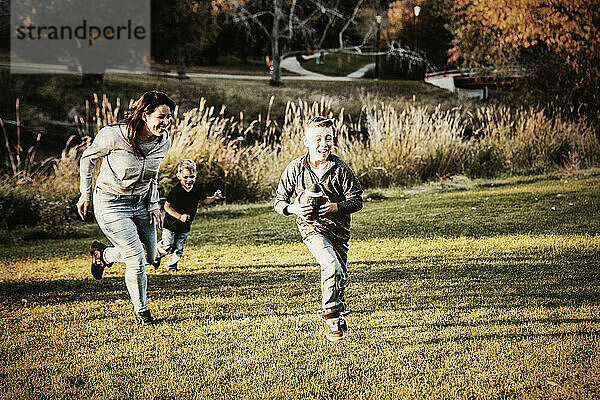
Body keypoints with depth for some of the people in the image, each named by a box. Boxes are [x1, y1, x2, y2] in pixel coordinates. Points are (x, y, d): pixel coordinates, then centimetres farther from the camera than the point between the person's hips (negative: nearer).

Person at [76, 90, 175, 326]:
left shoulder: (163, 142, -9)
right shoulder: (113, 136, -25)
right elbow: (88, 159, -7)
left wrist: (153, 205, 5)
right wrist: (85, 195, -1)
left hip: (141, 202, 6)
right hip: (111, 204, -6)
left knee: (149, 256, 15)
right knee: (137, 259, -11)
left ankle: (102, 254, 41)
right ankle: (141, 311, 13)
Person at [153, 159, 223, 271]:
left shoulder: (197, 189, -5)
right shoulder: (176, 190, -21)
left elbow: (204, 200, 11)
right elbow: (167, 206, -19)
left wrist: (214, 198, -10)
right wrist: (180, 216, -28)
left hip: (185, 227, 4)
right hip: (171, 223, -4)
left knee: (179, 248, 8)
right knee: (167, 245, -5)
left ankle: (171, 265, 27)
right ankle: (156, 255, 24)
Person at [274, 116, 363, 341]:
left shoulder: (340, 168, -5)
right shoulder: (296, 168, -5)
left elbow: (357, 200, -4)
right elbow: (279, 201, 3)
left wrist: (335, 207, -23)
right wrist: (293, 208, -20)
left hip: (339, 227, 3)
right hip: (312, 227, -3)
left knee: (340, 277, 13)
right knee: (332, 267, -27)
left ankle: (338, 315, 42)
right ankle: (330, 314, -10)